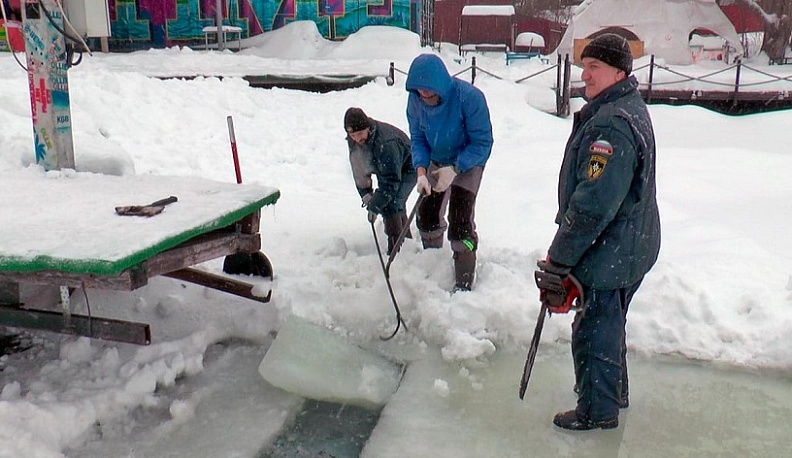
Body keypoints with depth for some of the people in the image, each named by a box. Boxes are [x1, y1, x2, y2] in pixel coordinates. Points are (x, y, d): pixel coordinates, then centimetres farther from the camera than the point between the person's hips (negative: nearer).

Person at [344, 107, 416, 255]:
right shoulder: (353, 139, -16)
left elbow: (392, 179, -36)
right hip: (384, 169, 8)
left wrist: (375, 205, -34)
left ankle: (396, 252, -16)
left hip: (406, 170, -8)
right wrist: (366, 194, -13)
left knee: (389, 206, -22)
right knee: (397, 207, 19)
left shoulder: (386, 143, -40)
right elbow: (358, 168, -4)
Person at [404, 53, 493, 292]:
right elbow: (418, 138, -6)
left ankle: (463, 285, -1)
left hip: (468, 163, -5)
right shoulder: (415, 99, -17)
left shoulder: (469, 97, -32)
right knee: (427, 215, 12)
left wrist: (454, 169, -32)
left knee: (459, 222, -13)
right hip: (437, 163, 6)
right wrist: (421, 170, -22)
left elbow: (482, 142, -25)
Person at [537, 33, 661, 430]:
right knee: (608, 324, 25)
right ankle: (614, 391, 44)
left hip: (610, 256, -11)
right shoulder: (627, 107, 9)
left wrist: (559, 257, -22)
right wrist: (567, 243, 20)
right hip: (628, 248, 11)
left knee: (595, 331, 6)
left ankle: (597, 411, 24)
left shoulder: (612, 126, -27)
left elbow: (594, 204, -31)